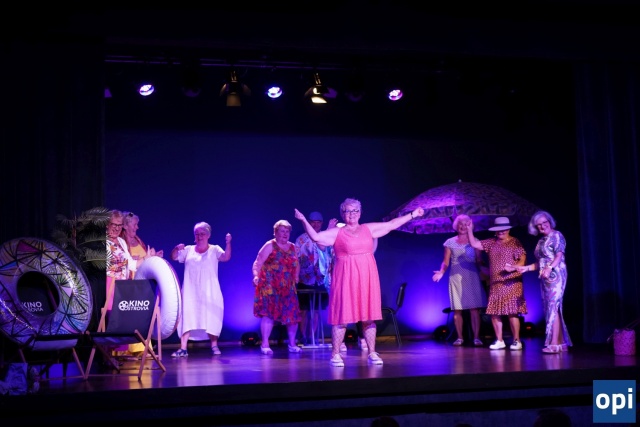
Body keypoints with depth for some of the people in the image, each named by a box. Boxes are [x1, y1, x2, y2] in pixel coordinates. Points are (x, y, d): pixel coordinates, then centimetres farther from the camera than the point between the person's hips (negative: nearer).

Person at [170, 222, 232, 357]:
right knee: (187, 317, -5)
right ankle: (183, 348, -6)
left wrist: (228, 243, -29)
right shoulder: (189, 250, 10)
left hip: (209, 293, -2)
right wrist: (177, 248, -14)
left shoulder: (214, 249, 3)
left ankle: (214, 346, 15)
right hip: (190, 291, 2)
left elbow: (226, 257, -13)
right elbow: (173, 257, 7)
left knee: (211, 317, 2)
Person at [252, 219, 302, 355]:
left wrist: (296, 276, 7)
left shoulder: (292, 247, 15)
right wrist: (256, 276, -25)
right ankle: (265, 344, -1)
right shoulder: (270, 246, -3)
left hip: (288, 288, 5)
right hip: (270, 287, -5)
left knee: (292, 314, 2)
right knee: (268, 313, -8)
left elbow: (296, 264, 23)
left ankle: (292, 344, 13)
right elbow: (257, 263, -10)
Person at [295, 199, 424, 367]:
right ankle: (335, 354, 0)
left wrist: (412, 215, 19)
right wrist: (304, 221, -17)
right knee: (342, 316, -5)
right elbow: (316, 237, -6)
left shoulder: (369, 228, 12)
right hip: (346, 278, -3)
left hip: (367, 277, 3)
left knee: (369, 316, 4)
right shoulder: (337, 232, 3)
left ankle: (372, 353, 9)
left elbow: (392, 224, 18)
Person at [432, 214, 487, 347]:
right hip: (456, 277, 1)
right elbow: (446, 262, 5)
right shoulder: (450, 242, 7)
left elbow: (479, 261, 4)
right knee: (457, 309, 0)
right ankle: (460, 337, 8)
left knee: (474, 308, -7)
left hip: (472, 277, -1)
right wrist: (441, 271, -13)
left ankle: (476, 337, -7)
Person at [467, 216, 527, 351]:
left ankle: (516, 341, 0)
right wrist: (469, 230, -1)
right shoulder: (491, 242, 12)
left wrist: (513, 267, -26)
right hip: (495, 284, 5)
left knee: (512, 312, -8)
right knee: (494, 312, 3)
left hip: (511, 283, -5)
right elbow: (474, 244, 9)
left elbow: (522, 260, -9)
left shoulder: (515, 243, -2)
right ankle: (499, 341, 12)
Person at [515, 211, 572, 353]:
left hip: (555, 275, -8)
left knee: (553, 307, -14)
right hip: (545, 277, 8)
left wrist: (549, 268, -30)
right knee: (550, 309, 6)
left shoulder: (556, 235, -3)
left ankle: (554, 343, -17)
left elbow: (559, 255, -16)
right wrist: (526, 268, 12)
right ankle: (562, 343, 8)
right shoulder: (541, 240, 19)